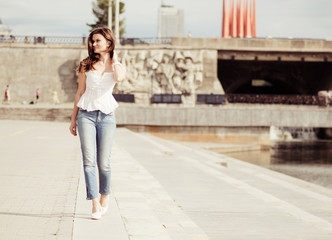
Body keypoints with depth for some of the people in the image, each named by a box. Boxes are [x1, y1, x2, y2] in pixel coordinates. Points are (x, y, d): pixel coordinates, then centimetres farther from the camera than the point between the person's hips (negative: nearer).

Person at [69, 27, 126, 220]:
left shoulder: (117, 65, 6)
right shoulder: (87, 65, 9)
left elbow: (119, 78, -19)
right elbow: (80, 93, 13)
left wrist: (114, 60, -2)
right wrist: (74, 119, 12)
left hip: (106, 116, -1)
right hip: (86, 114, 1)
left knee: (104, 162, 0)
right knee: (89, 161, -8)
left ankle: (105, 196, 25)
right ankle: (95, 205, -7)